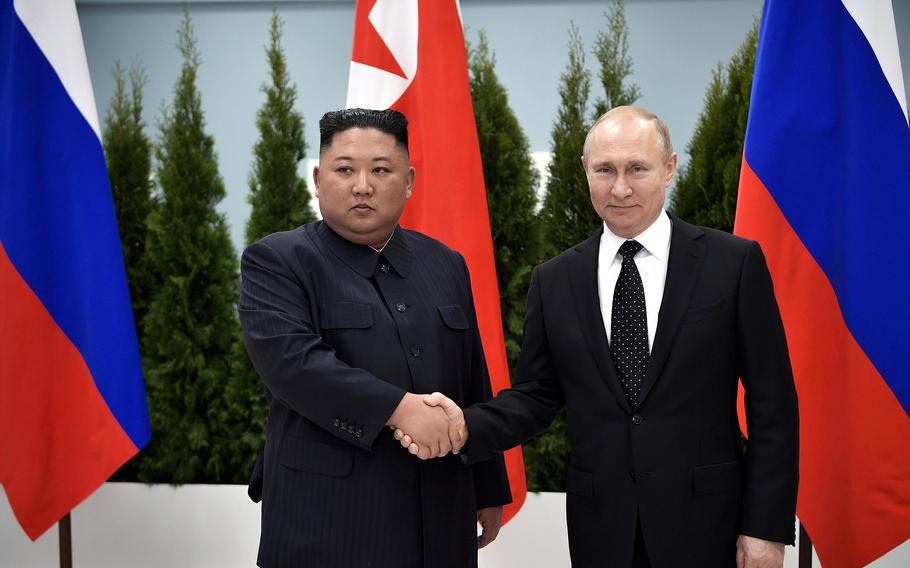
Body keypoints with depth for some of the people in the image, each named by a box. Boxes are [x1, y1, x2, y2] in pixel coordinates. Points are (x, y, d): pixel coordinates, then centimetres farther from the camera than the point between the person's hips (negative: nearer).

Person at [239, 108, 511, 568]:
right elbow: (288, 357, -20)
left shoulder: (445, 265, 11)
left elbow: (474, 387, 13)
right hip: (329, 522, -4)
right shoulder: (276, 262, -4)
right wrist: (400, 408, -24)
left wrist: (489, 491, 14)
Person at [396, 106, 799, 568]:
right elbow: (536, 394, 5)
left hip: (706, 520, -2)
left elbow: (772, 402, -4)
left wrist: (767, 527, -7)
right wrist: (467, 427, -14)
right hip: (601, 529, 3)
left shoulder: (734, 262, -5)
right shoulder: (554, 281, 3)